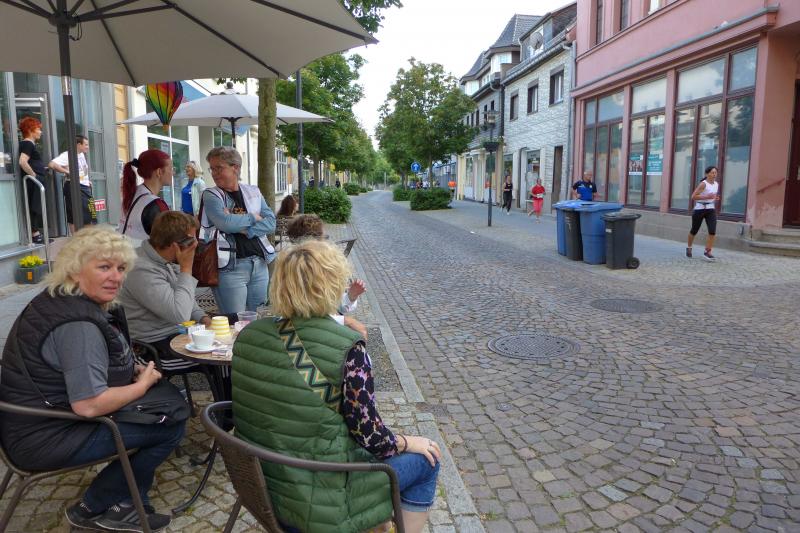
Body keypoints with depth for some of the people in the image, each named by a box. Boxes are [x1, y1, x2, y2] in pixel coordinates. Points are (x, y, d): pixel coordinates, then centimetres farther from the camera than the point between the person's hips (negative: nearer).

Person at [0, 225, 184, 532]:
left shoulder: (63, 300, 6)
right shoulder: (78, 324, -26)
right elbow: (89, 405, -31)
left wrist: (134, 370, 5)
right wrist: (143, 384, -15)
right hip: (46, 439, -10)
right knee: (171, 426, -13)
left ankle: (125, 505, 13)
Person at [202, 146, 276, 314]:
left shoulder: (253, 192, 11)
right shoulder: (211, 195, -1)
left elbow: (271, 223, 0)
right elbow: (224, 222, -18)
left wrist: (244, 229, -14)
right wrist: (252, 217, -5)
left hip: (259, 264, 4)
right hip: (230, 267, -4)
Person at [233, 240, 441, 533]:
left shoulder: (248, 334, -7)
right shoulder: (347, 347, -25)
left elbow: (274, 409, 5)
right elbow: (369, 435, -18)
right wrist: (407, 442, 2)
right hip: (320, 501, -6)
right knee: (425, 460, 15)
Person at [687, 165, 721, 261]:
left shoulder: (717, 184, 7)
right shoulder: (703, 184, -14)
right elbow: (693, 196, -18)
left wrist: (716, 198, 4)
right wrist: (707, 197, -25)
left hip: (711, 210, 5)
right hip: (699, 209, -5)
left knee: (712, 232, -12)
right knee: (694, 230, 11)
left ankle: (707, 252, -6)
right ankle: (689, 247, 36)